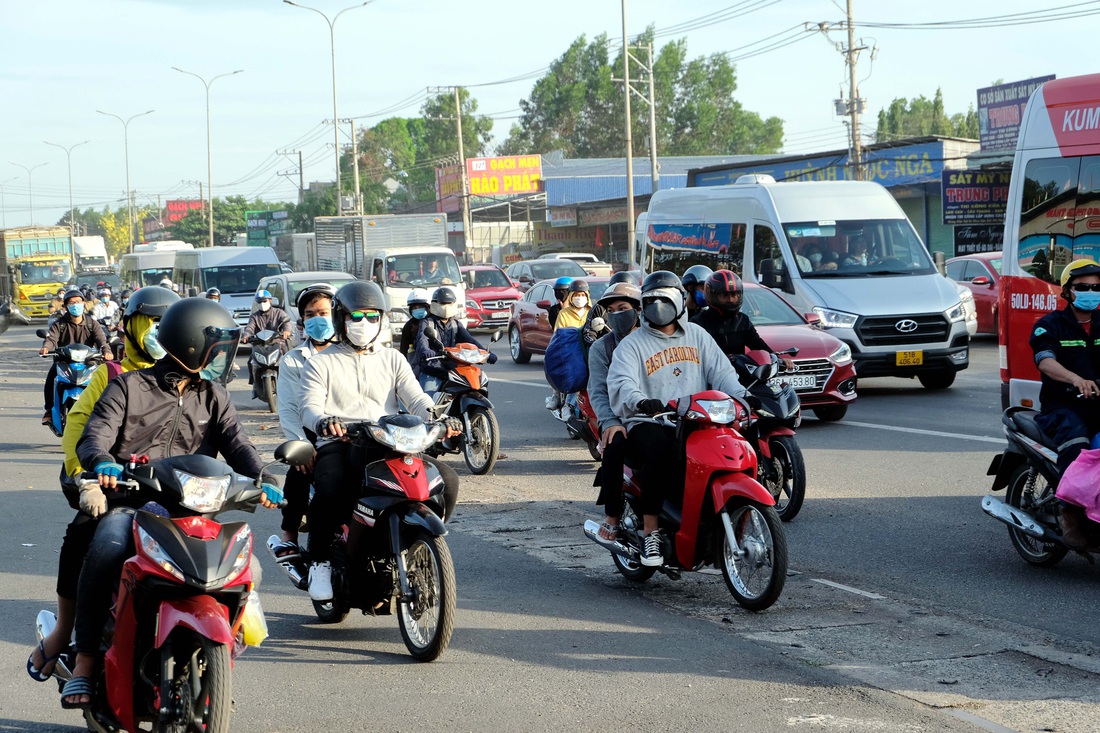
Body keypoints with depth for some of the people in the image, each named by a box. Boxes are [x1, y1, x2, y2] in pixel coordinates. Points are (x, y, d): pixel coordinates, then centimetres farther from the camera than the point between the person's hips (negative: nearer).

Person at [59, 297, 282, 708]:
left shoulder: (213, 397, 19)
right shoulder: (129, 386, 8)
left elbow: (235, 443, 6)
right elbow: (94, 435, -3)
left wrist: (260, 481, -15)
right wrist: (103, 462, -28)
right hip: (130, 501, -3)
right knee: (108, 547, -35)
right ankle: (84, 660, -25)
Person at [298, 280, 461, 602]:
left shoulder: (393, 359, 22)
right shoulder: (321, 364, 13)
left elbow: (416, 398, 7)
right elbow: (310, 407, -3)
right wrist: (323, 423, -29)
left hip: (388, 445, 3)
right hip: (339, 445, -3)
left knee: (447, 480, -19)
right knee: (330, 493, -36)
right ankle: (320, 560, -9)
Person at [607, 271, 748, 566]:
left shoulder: (697, 335, 20)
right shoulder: (632, 345, 8)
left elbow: (720, 370, 10)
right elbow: (620, 383, -10)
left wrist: (741, 396, -11)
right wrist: (640, 401, -33)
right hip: (649, 424, -3)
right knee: (659, 451, -36)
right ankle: (650, 531, -29)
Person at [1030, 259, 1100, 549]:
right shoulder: (1050, 325, 5)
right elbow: (1046, 362, -15)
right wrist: (1076, 379, -36)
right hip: (1061, 407, -4)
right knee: (1075, 439, -36)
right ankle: (1070, 512, -36)